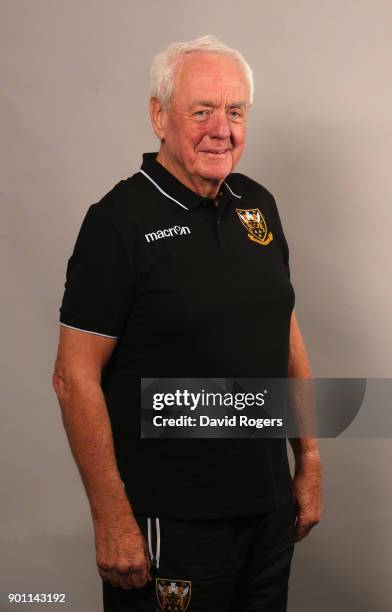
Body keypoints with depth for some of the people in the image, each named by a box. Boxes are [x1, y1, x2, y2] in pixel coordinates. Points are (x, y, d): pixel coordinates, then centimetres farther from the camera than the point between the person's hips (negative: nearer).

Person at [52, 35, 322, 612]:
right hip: (171, 521, -6)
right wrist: (113, 521, -16)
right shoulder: (120, 219, -14)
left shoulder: (258, 204, 6)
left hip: (270, 503, 6)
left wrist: (309, 461, 12)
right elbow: (75, 378, -15)